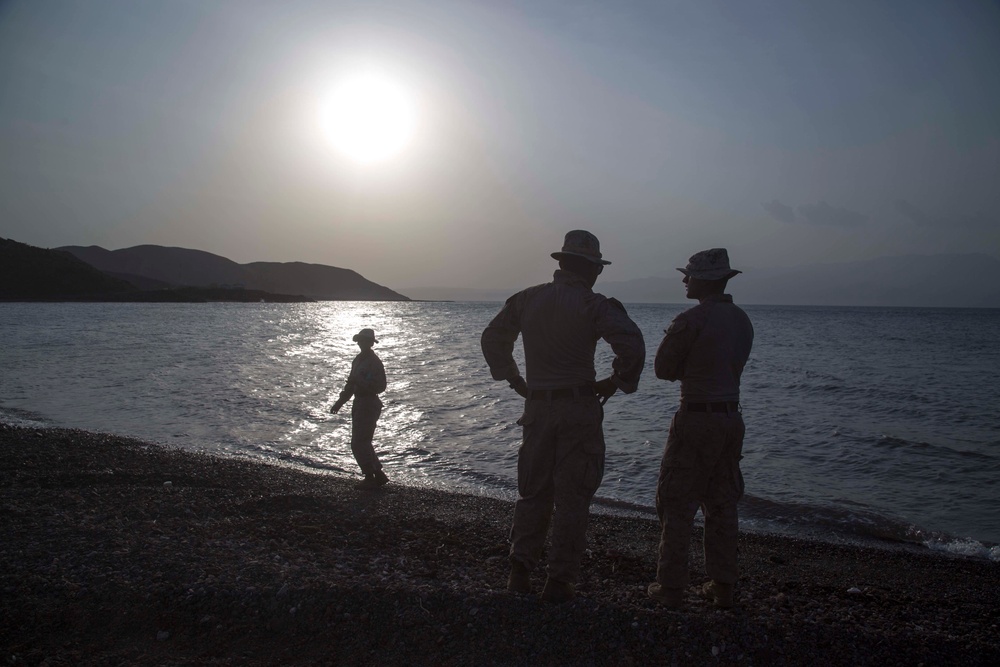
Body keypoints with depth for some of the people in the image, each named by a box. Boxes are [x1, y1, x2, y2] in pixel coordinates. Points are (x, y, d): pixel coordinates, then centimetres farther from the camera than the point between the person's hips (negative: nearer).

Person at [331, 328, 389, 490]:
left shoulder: (374, 362, -14)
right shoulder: (358, 359, 14)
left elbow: (380, 386, -21)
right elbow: (351, 383, 23)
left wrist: (359, 382, -27)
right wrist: (340, 401, 23)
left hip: (368, 406, -10)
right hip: (360, 405, 10)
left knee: (358, 444, -8)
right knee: (363, 443, 14)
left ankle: (370, 478, 0)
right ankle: (379, 475, 21)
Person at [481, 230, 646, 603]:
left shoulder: (527, 299, 6)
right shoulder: (593, 304, -10)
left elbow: (492, 338, 15)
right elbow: (632, 345, -22)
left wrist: (515, 381, 17)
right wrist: (616, 382, -6)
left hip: (537, 408, 5)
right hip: (580, 408, -4)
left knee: (533, 491, 16)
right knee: (572, 496, 5)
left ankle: (520, 571, 17)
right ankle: (560, 581, 10)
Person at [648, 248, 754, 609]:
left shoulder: (690, 321, -15)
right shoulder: (742, 320, 8)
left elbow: (663, 369, -7)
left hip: (696, 420, -7)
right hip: (731, 418, 7)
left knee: (677, 505, 3)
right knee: (722, 505, 15)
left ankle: (670, 586, 9)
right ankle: (722, 586, 21)